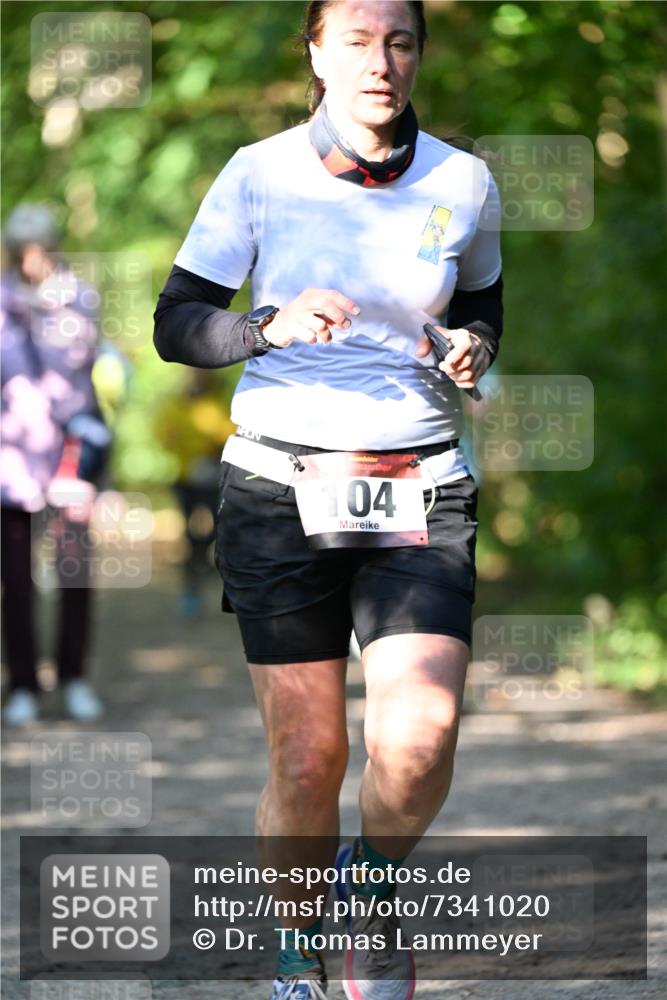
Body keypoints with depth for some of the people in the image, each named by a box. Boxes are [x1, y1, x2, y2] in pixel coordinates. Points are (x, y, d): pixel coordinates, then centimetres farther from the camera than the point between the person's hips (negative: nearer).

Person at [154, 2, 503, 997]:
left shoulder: (464, 183, 5)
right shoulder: (259, 175, -1)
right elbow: (176, 324, 0)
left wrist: (473, 350, -1)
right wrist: (272, 326, -18)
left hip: (421, 495, 1)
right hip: (282, 488, -1)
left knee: (419, 741, -19)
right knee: (306, 761, -2)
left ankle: (373, 879, 12)